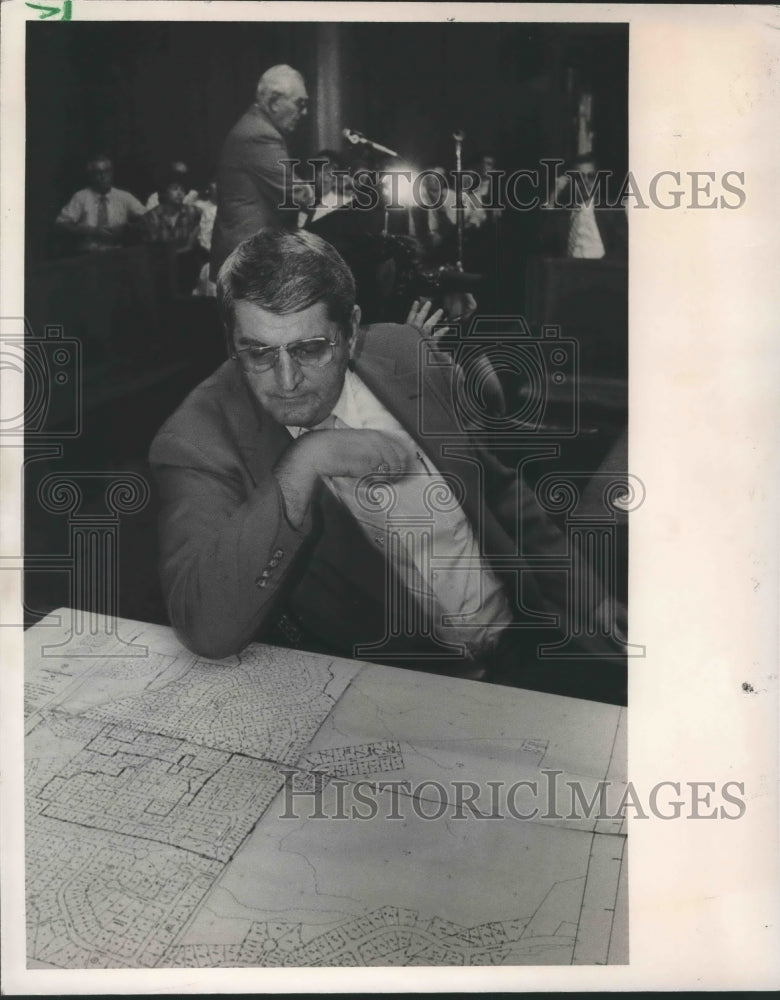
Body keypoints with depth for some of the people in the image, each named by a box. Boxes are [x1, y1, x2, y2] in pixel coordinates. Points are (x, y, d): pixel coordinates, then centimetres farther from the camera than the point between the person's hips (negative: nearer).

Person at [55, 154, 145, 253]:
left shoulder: (124, 197, 9)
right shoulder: (80, 197, 6)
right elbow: (61, 224, 1)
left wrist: (125, 228, -12)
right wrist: (92, 231, -10)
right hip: (87, 256, -1)